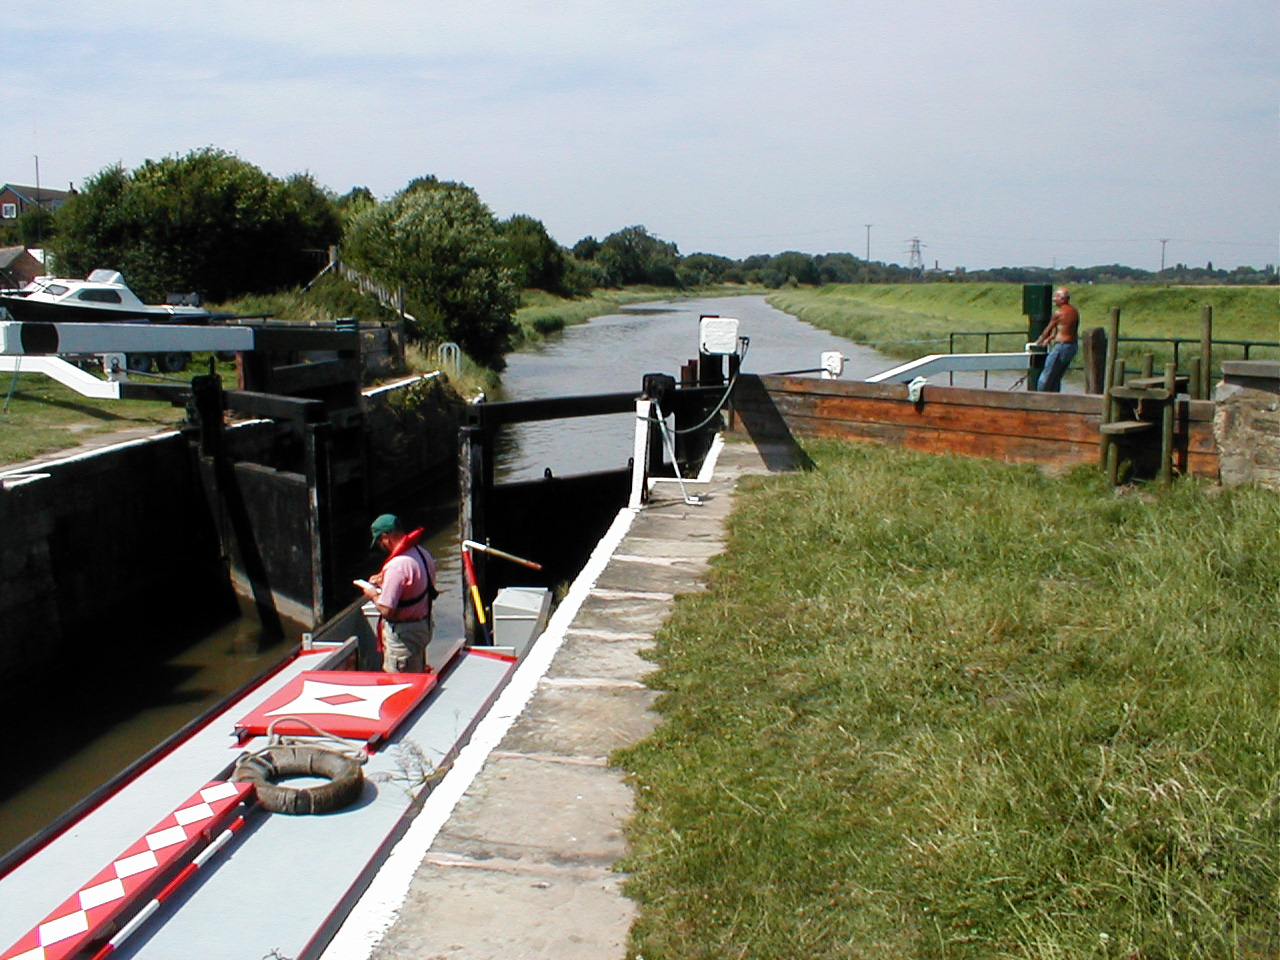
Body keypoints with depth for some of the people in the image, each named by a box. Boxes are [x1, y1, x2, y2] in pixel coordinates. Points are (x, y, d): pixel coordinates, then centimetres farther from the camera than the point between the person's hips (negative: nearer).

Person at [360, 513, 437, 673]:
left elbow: (386, 610, -27)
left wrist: (373, 595, -7)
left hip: (402, 634, -9)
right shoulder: (423, 554, 1)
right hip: (423, 626, 9)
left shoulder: (396, 566, -26)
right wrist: (384, 581, 15)